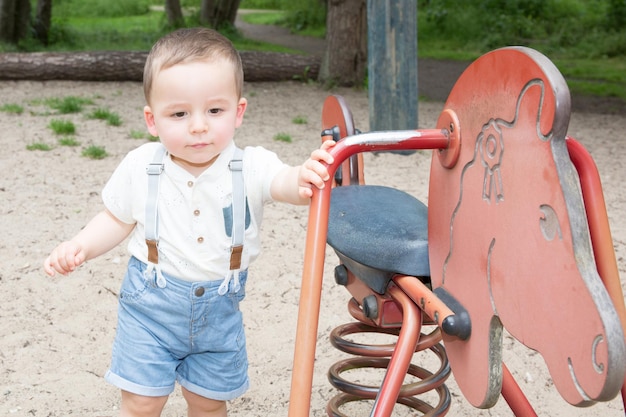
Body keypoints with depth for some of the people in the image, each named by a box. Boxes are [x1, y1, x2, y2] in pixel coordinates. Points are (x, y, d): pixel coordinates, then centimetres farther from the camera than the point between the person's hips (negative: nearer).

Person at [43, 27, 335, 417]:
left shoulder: (250, 167, -16)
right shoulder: (140, 167, -11)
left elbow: (283, 181, -36)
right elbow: (118, 220, 4)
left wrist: (304, 179, -59)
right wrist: (80, 246, -12)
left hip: (218, 309, 1)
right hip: (150, 302, 0)